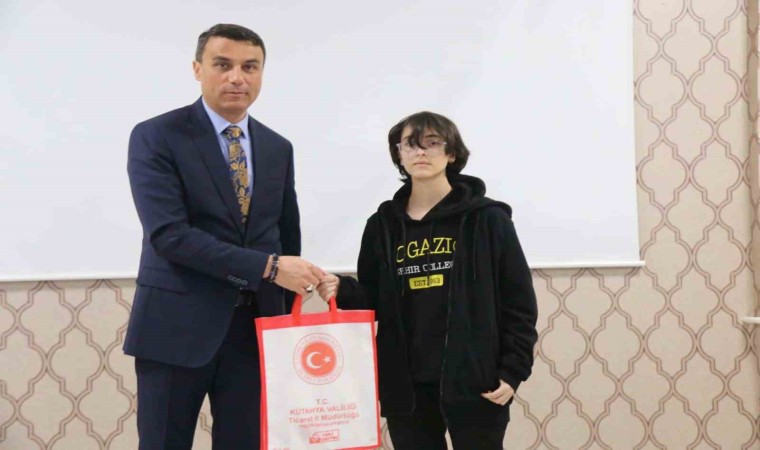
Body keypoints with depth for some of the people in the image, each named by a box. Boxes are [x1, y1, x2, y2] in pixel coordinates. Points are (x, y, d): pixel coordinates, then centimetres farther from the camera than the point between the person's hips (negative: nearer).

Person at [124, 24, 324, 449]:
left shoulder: (278, 148, 10)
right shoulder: (156, 137, -7)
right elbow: (168, 234, -18)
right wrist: (268, 267, -22)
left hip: (256, 326, 4)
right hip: (177, 326, -4)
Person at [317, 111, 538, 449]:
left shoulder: (487, 219, -2)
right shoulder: (383, 225, 7)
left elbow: (519, 303, -2)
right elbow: (375, 301, 12)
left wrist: (512, 371, -8)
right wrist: (342, 291, -8)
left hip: (474, 383, -3)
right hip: (407, 388, 3)